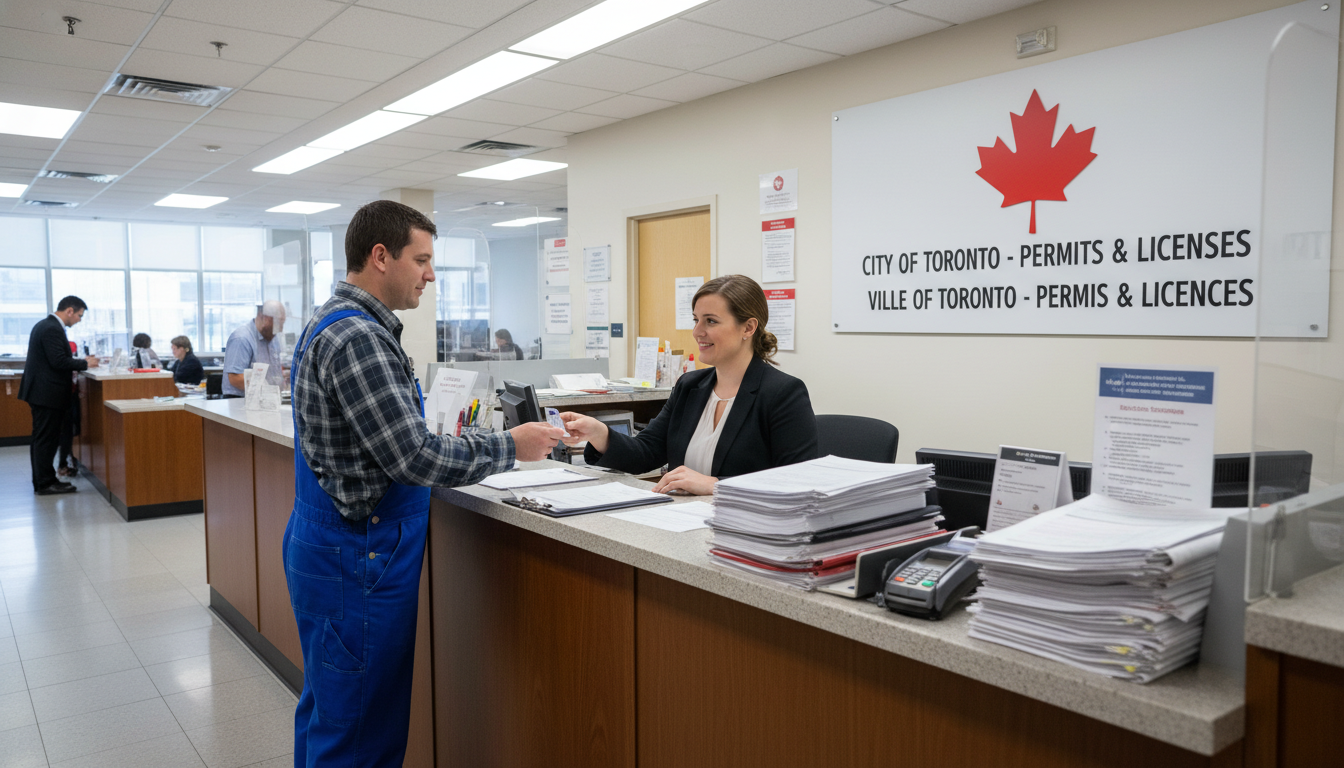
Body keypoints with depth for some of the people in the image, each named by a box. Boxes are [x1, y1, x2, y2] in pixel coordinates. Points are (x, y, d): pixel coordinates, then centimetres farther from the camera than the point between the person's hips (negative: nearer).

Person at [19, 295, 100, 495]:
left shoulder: (44, 324, 14)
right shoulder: (53, 329, -18)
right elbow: (59, 361, -23)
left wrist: (77, 362, 11)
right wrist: (85, 363, -11)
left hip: (40, 391, 11)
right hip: (48, 393, -11)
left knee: (41, 439, 15)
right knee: (47, 439, -4)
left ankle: (42, 480, 22)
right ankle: (46, 483, 2)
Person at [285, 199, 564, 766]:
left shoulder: (333, 322, 12)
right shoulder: (356, 337, -22)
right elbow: (413, 459, -25)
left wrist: (441, 443, 13)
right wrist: (511, 446, -14)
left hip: (329, 547, 11)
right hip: (360, 561, -11)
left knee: (326, 711, 22)